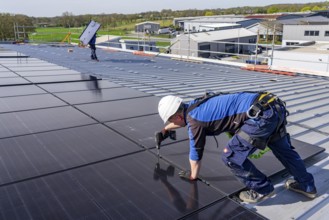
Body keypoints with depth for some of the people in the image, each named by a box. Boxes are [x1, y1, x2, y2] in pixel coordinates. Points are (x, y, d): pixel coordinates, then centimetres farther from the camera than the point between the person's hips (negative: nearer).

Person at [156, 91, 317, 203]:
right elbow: (182, 120, 42)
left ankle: (262, 190, 16)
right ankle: (307, 186, 46)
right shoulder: (195, 105, 18)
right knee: (283, 148, 28)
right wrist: (164, 130, 55)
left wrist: (192, 176, 23)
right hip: (275, 106, 10)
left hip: (261, 116, -10)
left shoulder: (194, 120, -6)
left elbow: (196, 155, 5)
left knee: (231, 157, -2)